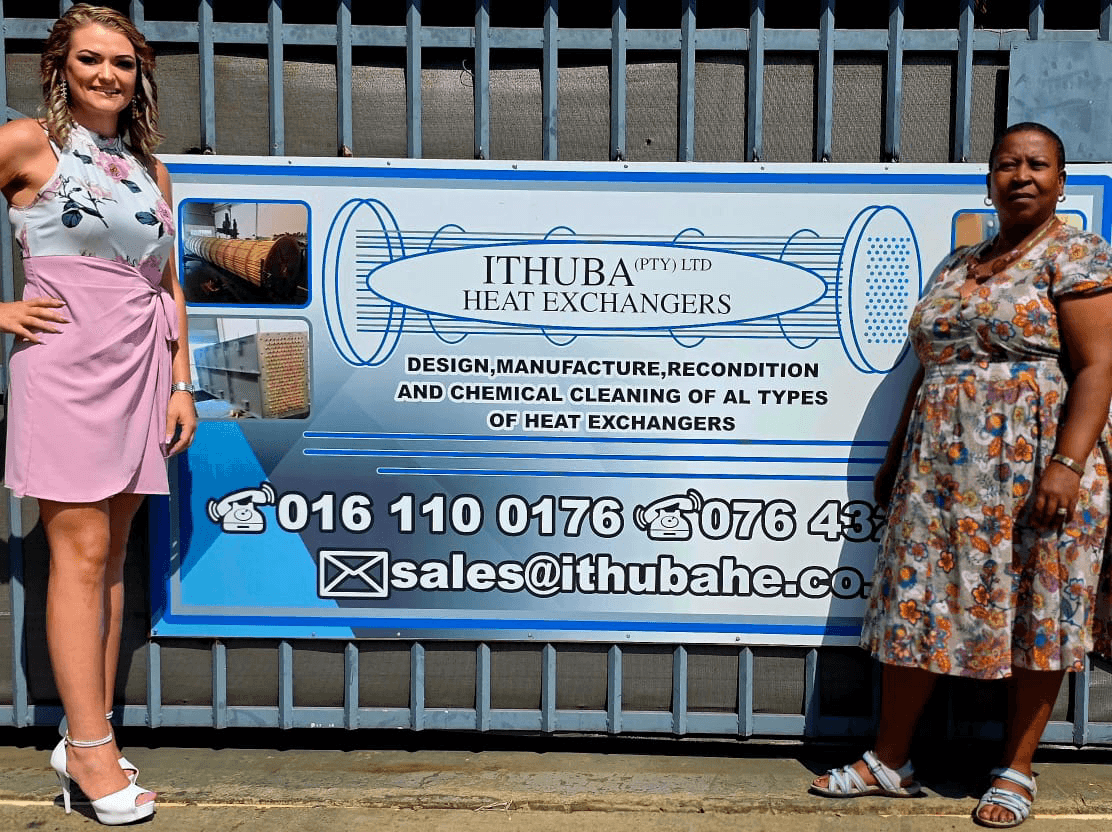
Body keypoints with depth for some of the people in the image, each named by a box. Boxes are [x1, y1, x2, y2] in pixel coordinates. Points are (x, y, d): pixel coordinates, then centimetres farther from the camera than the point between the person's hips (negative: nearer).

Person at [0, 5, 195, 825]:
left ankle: (88, 738, 17)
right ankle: (91, 750, 4)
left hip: (141, 368, 5)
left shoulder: (151, 168, 16)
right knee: (81, 550, -5)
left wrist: (181, 382, 10)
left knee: (113, 555, 7)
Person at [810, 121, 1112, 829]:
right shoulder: (957, 264, 17)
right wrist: (898, 453, 17)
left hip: (1036, 469, -5)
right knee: (914, 602, 5)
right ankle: (890, 763, 17)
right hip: (942, 466, 6)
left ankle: (1017, 771, 21)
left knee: (1037, 611, 4)